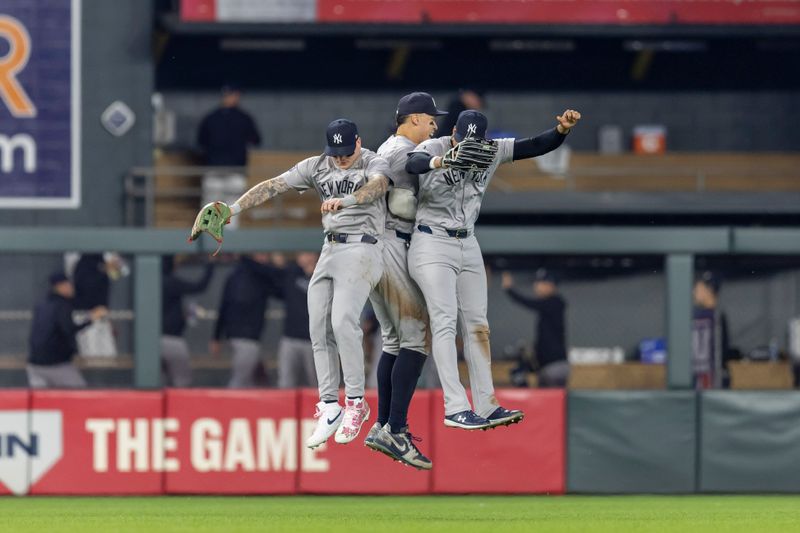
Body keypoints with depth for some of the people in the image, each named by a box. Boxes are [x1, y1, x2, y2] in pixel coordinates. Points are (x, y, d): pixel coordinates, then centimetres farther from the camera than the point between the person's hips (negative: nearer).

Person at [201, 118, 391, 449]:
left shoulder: (374, 164, -5)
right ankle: (329, 408, 6)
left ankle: (356, 403, -15)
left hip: (362, 250, -6)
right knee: (319, 331, 1)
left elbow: (378, 185, -29)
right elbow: (273, 186, 6)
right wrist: (233, 209, -5)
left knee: (343, 322, -23)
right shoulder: (317, 167, 10)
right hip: (328, 252, 6)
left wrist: (345, 201, -48)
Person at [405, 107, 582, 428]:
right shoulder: (433, 149, -15)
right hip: (432, 246, -6)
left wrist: (562, 129, -25)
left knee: (477, 326, 6)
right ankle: (455, 409, -20)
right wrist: (439, 162, -61)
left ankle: (486, 407, 8)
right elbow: (413, 164, -38)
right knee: (445, 322, -14)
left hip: (468, 247, 6)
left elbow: (536, 147, -3)